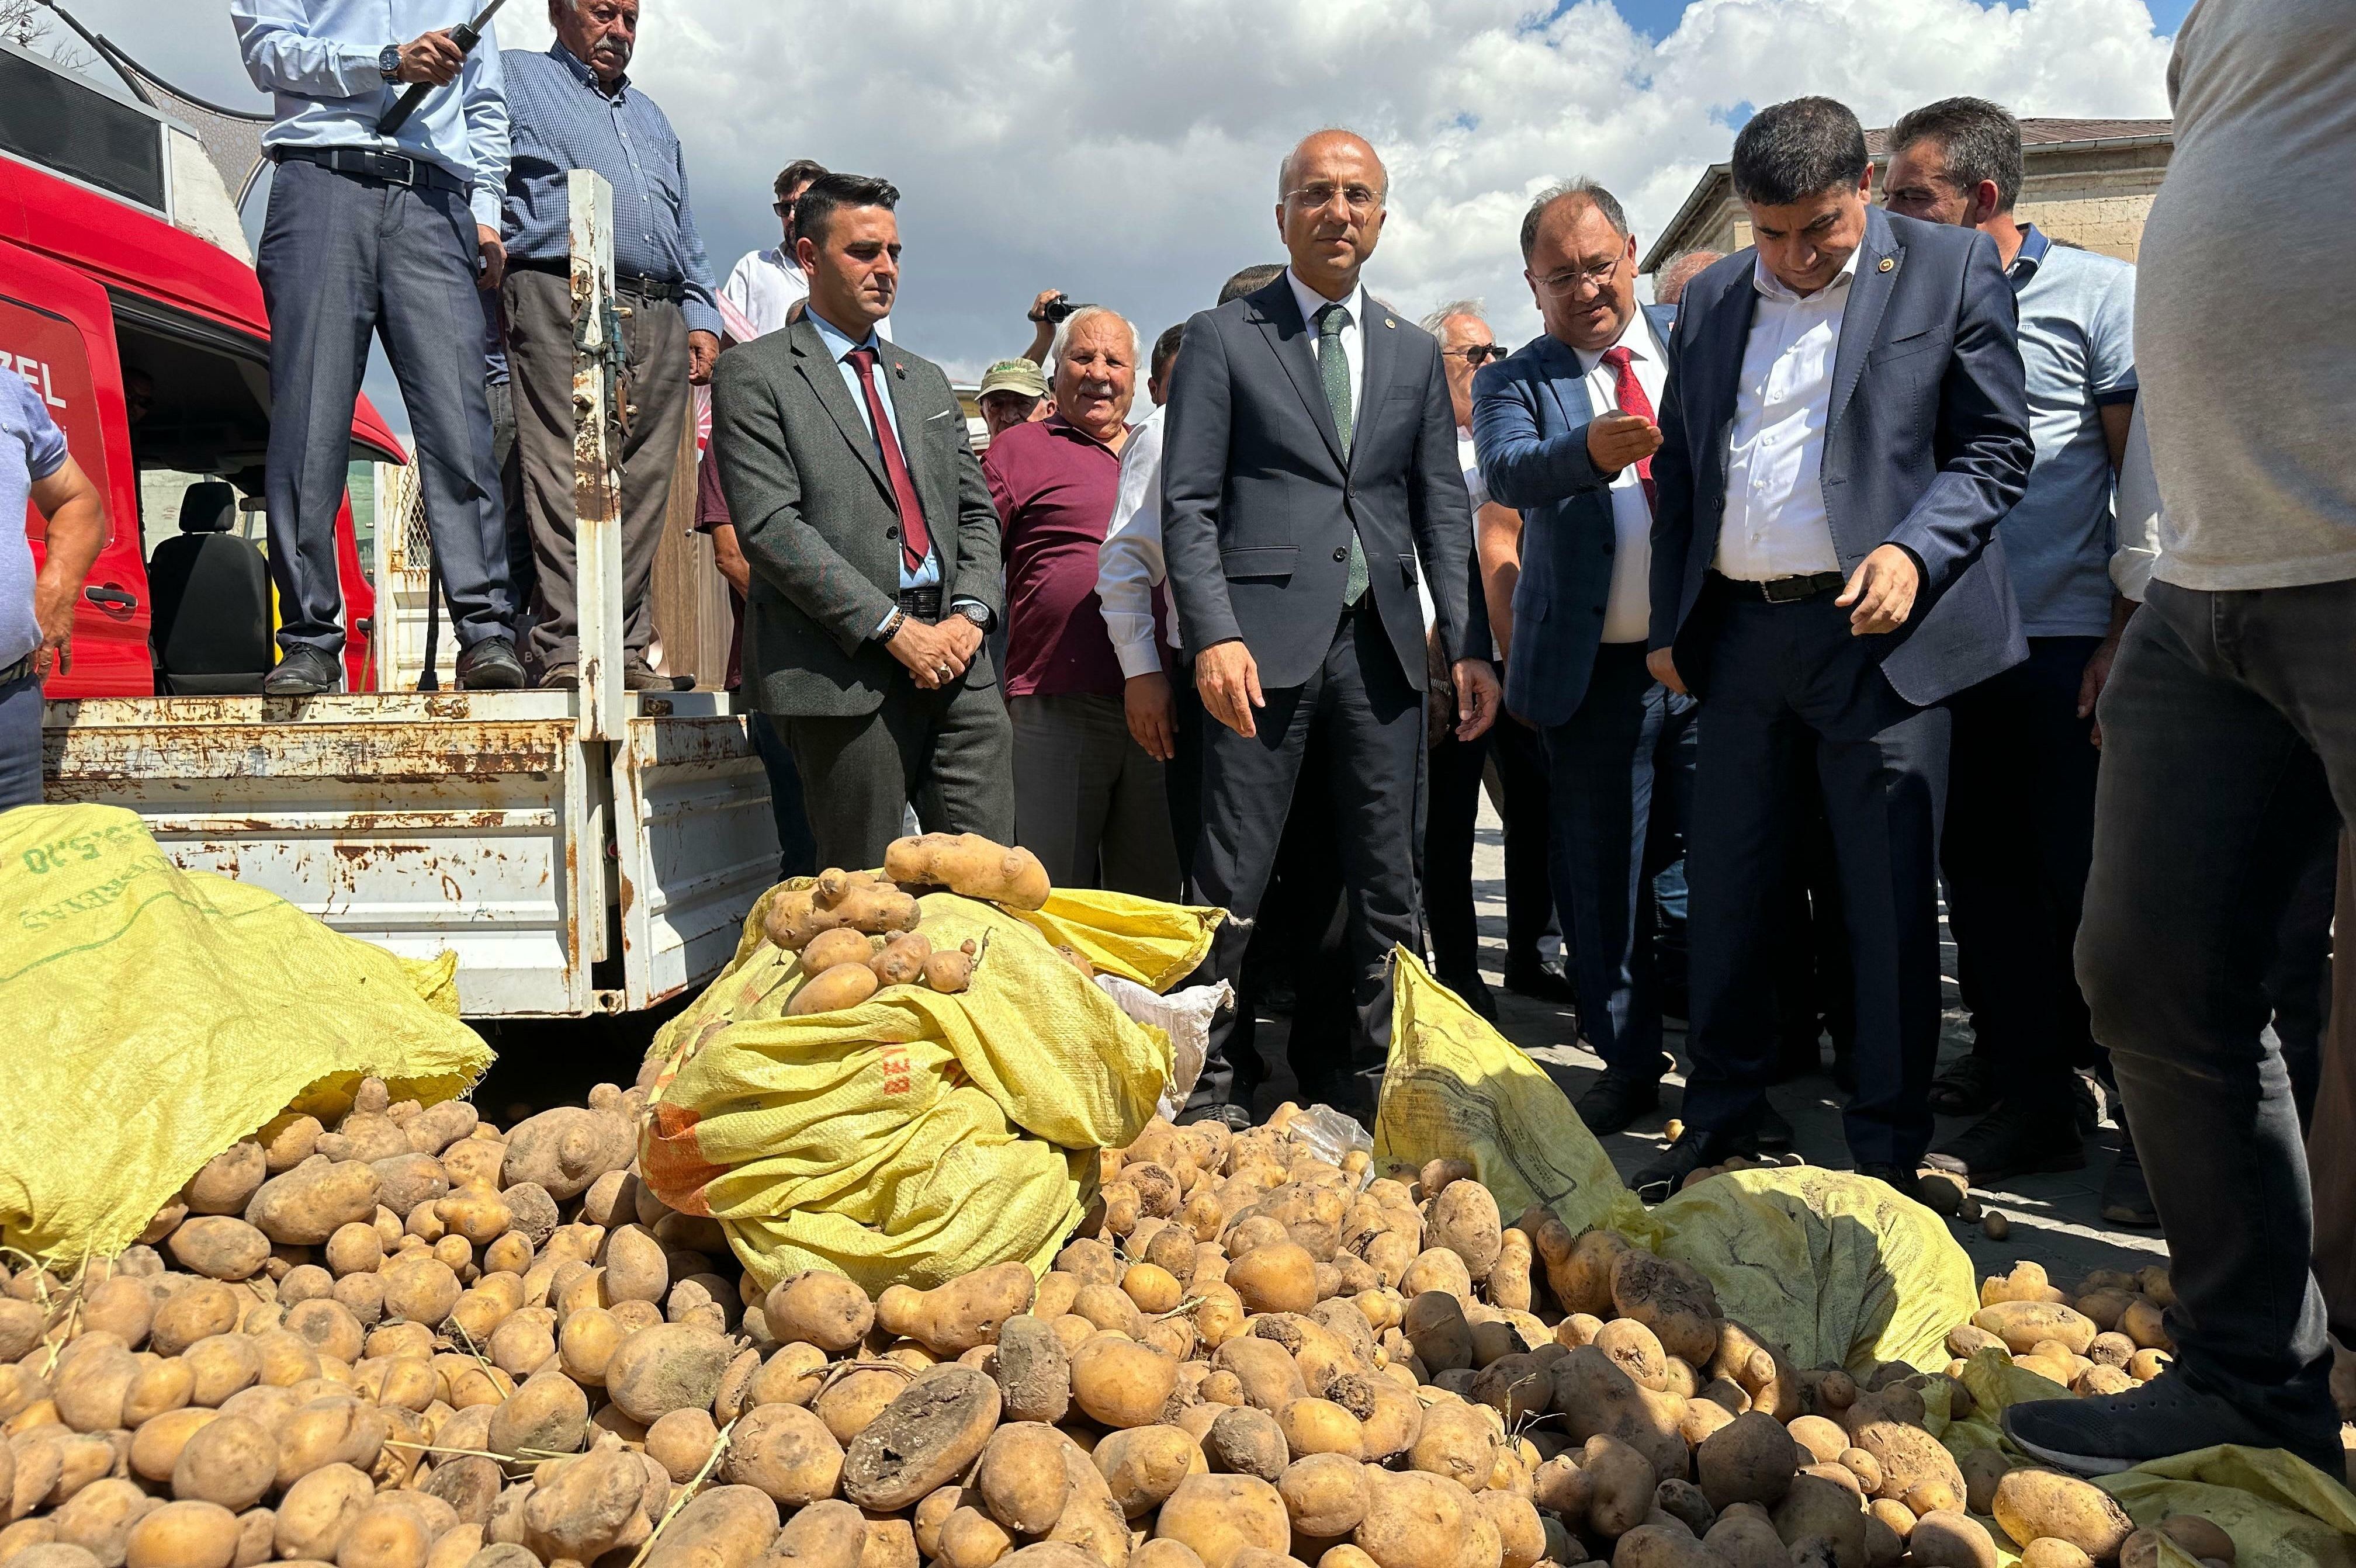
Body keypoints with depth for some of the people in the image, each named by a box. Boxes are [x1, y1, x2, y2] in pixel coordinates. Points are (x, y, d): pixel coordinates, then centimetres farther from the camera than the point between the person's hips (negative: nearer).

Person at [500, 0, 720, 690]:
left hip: (660, 318, 6)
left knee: (644, 490, -2)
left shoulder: (651, 115, 33)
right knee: (567, 481, -15)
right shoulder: (518, 77, 17)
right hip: (562, 302, -5)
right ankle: (566, 651, -19)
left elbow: (686, 232, 29)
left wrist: (702, 317, 16)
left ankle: (626, 650, -1)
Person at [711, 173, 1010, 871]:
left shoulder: (927, 380, 23)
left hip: (956, 657, 6)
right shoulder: (754, 374, 2)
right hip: (844, 668, -5)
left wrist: (970, 613, 0)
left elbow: (976, 511, 20)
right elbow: (769, 527, -9)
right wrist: (893, 627, -14)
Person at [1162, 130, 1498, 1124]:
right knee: (1230, 883, -2)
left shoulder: (1414, 353, 18)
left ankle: (1371, 1087, 18)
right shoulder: (1222, 337, 6)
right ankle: (1204, 1094, 9)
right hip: (1267, 639, -4)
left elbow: (1443, 510, 14)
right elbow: (1188, 505, -2)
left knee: (1385, 886, 7)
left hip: (1381, 645, 4)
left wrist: (1470, 643, 3)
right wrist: (1213, 634, -15)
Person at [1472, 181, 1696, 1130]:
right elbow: (1507, 473, -14)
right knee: (1605, 885, 6)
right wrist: (1589, 450, -35)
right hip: (1595, 671, -1)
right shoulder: (1515, 382, 7)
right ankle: (1628, 1067, 22)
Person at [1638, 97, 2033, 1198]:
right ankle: (1720, 1117, 24)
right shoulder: (1709, 300, 14)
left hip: (1876, 632, -4)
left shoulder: (1950, 267, 3)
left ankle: (1889, 1152, 14)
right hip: (1737, 637, 4)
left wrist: (1914, 550, -15)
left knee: (1891, 906, 0)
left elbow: (1996, 448, 2)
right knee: (1723, 894, 9)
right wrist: (1671, 626, 12)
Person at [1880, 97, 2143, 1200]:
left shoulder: (2099, 295, 0)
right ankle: (2032, 1103, 23)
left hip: (2068, 646, -5)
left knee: (2089, 890, -2)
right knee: (1984, 880, 10)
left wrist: (2126, 638, -11)